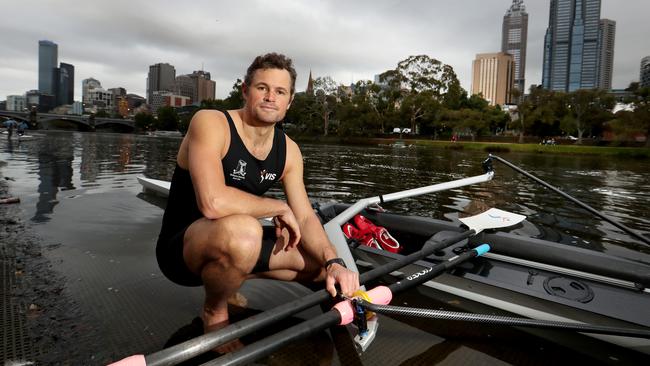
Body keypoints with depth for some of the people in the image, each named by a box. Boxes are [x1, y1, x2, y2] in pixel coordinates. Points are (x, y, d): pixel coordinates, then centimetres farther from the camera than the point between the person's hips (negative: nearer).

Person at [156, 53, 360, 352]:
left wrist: (333, 262, -20)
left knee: (324, 261, 4)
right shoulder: (210, 123, -20)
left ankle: (229, 279, 17)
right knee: (242, 229, -40)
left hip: (229, 245, 7)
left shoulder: (288, 150, -1)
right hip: (181, 248, -6)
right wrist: (279, 208, -21)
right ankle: (214, 311, -6)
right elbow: (213, 202, -35)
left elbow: (305, 218, -3)